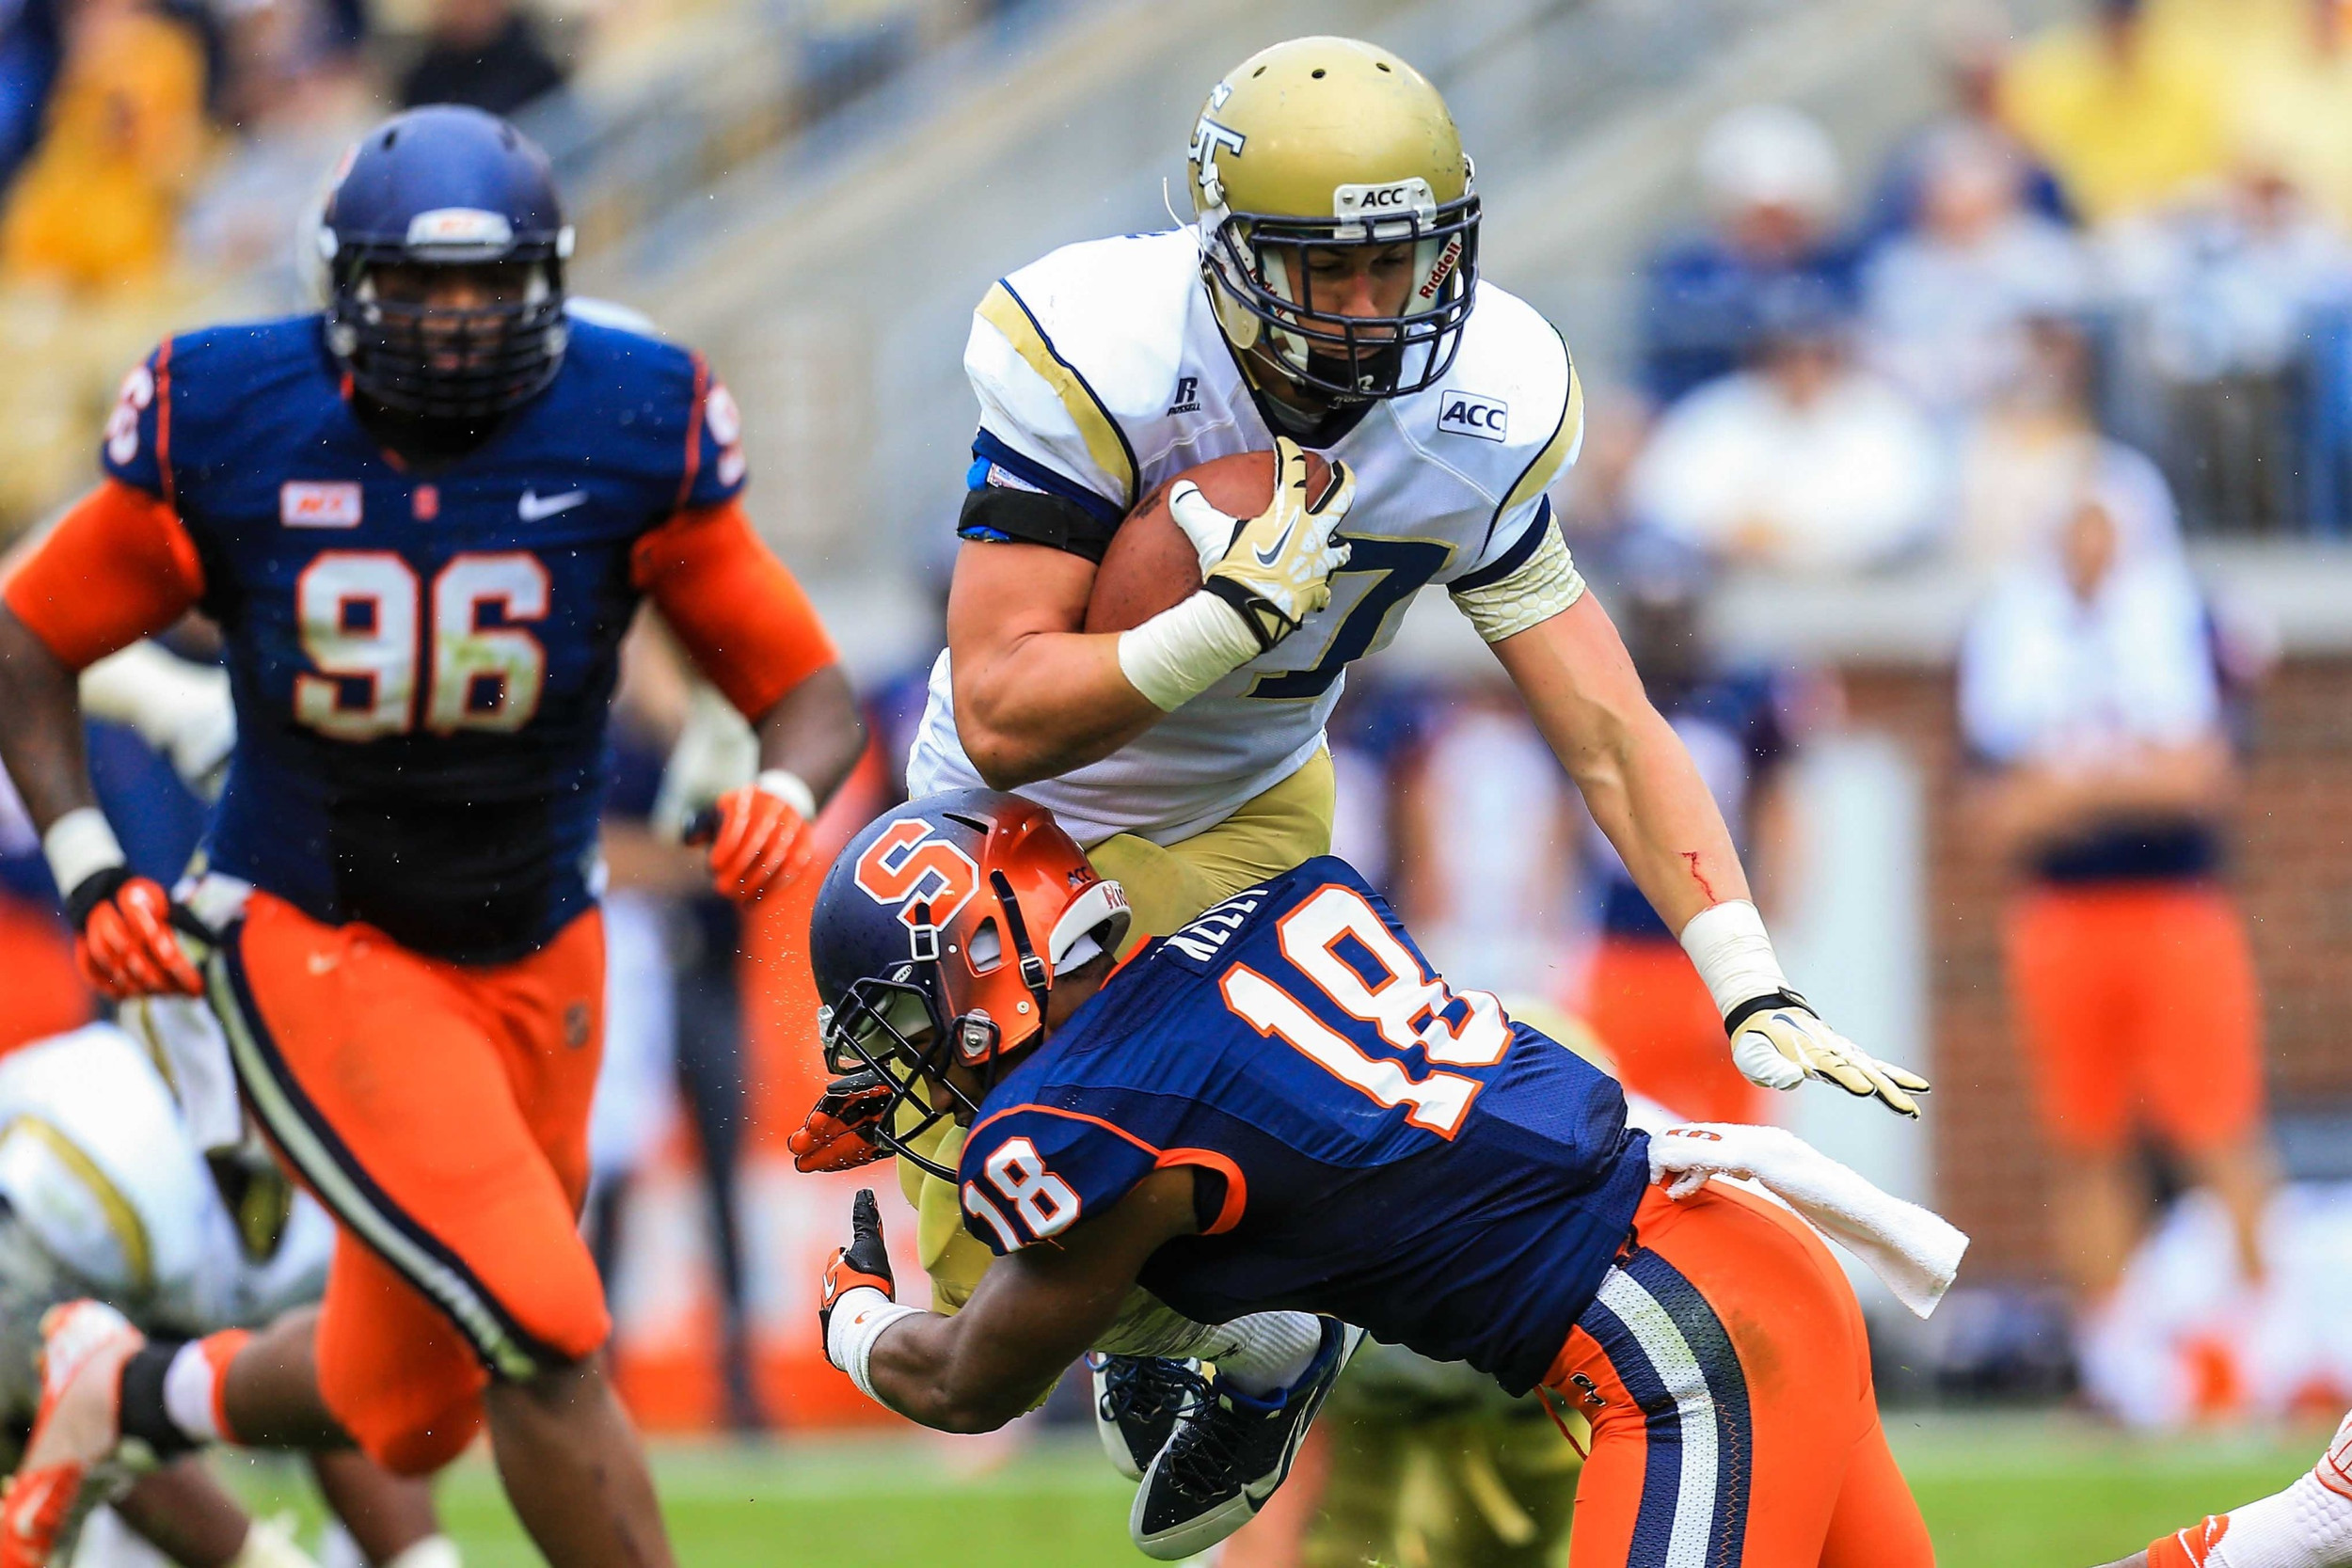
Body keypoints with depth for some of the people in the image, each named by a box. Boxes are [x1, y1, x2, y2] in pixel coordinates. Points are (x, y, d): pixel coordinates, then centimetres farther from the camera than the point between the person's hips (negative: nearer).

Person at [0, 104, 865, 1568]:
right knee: (545, 1335, -21)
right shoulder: (233, 429, -12)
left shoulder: (632, 434, -9)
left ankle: (129, 1393, 44)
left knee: (408, 1415, 16)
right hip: (315, 951, -4)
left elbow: (811, 690, -3)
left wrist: (785, 792, -26)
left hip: (534, 959, 4)